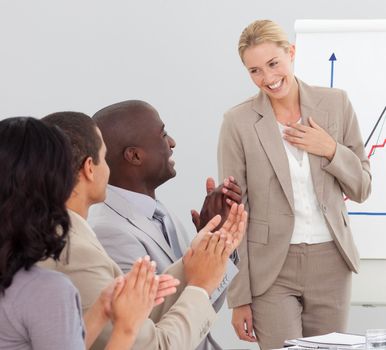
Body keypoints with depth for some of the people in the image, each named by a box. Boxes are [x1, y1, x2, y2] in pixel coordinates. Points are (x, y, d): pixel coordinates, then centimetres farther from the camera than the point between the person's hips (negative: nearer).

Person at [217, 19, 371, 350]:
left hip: (330, 264, 3)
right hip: (271, 269, -3)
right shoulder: (239, 122, -6)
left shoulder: (335, 103, 1)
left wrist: (330, 150, -11)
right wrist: (239, 298, -5)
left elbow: (361, 189, 9)